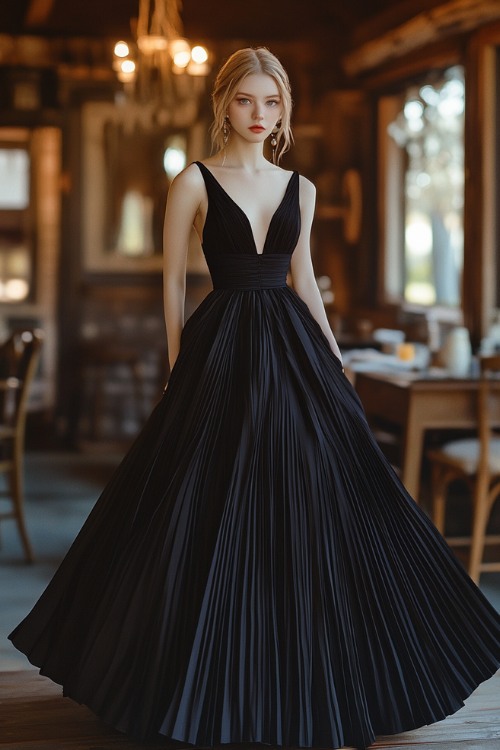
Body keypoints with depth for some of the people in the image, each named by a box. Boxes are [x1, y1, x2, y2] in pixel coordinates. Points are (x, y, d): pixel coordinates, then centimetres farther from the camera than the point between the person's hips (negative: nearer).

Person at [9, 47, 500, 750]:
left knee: (317, 502, 5)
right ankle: (215, 685, 15)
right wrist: (181, 366, -3)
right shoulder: (195, 181, -1)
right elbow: (173, 279, 0)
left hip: (294, 348, 4)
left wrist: (334, 357, 14)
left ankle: (307, 679, 20)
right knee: (217, 510, -1)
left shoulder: (299, 188, 11)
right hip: (224, 349, -4)